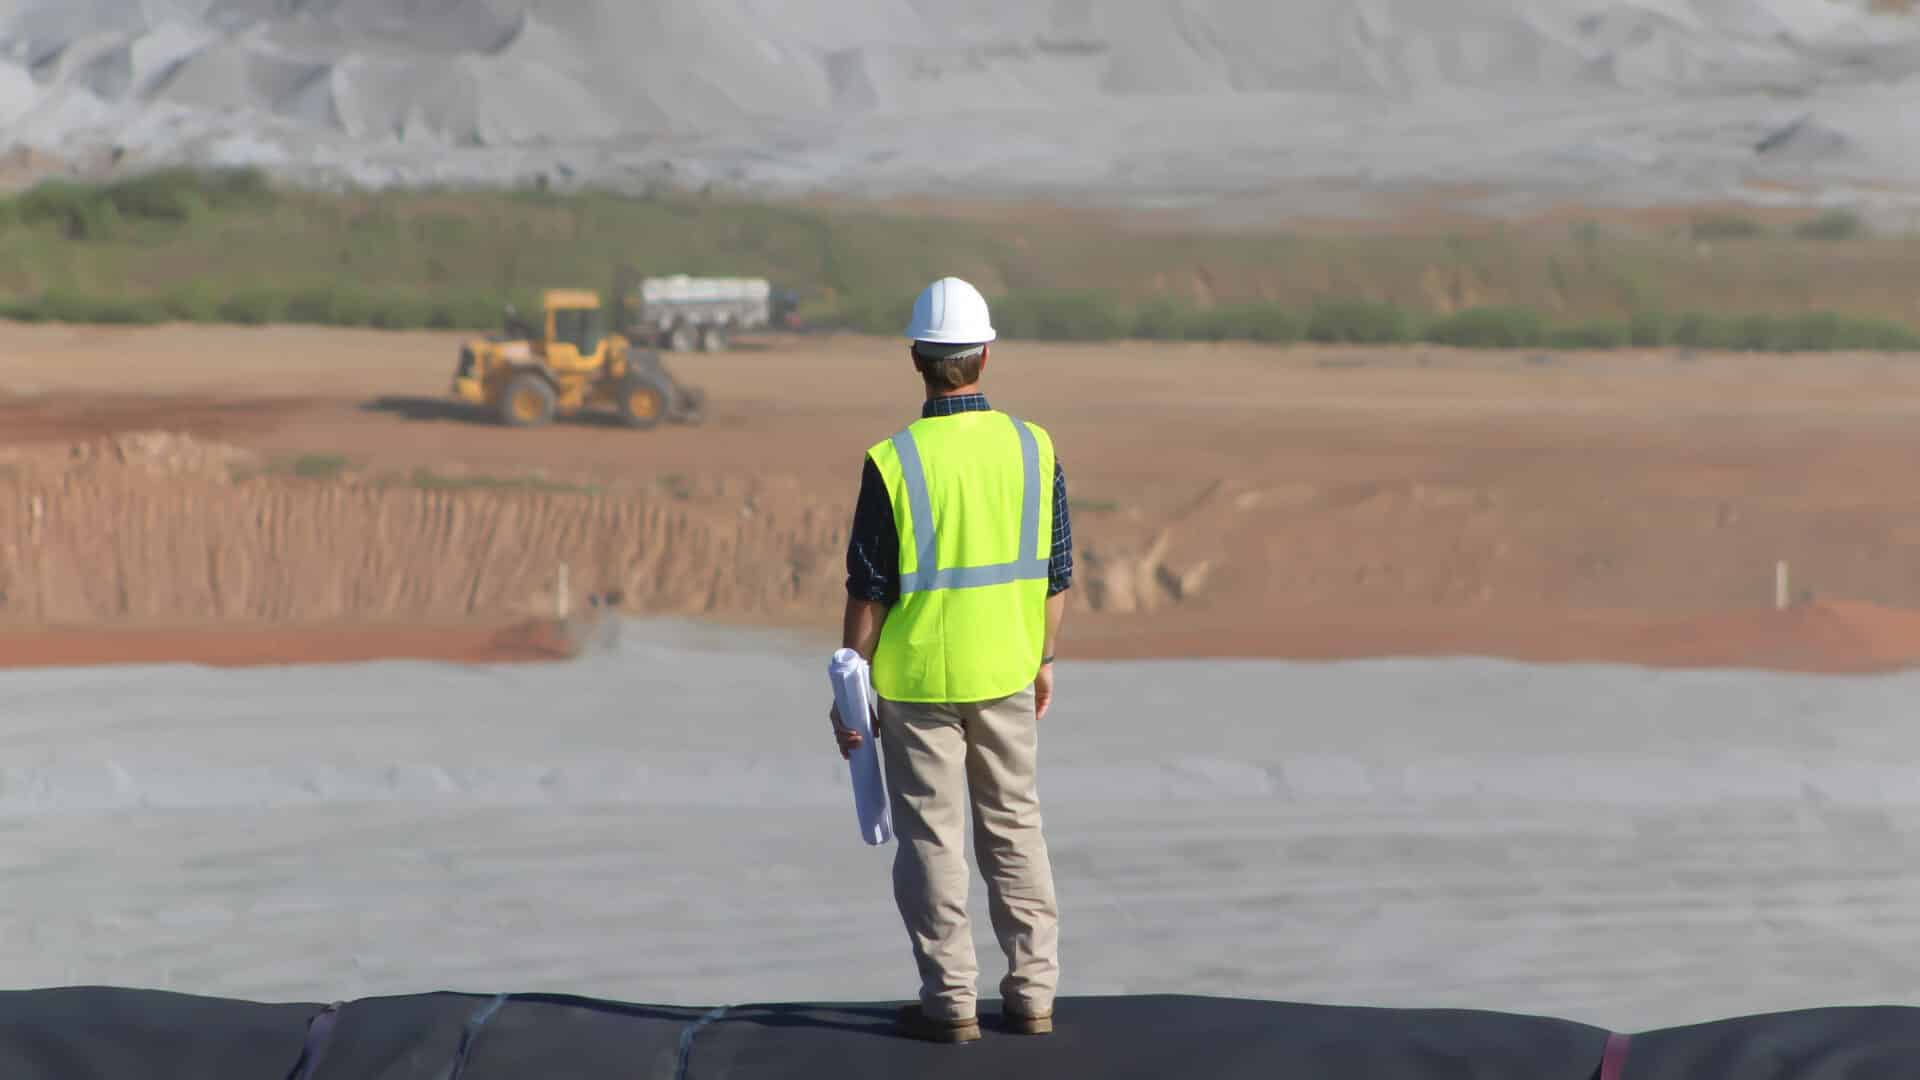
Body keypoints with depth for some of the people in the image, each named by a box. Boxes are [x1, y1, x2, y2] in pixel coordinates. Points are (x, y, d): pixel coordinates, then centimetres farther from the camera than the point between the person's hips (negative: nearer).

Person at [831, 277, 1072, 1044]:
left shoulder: (893, 462, -16)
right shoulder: (1032, 448, -5)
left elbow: (869, 590, -12)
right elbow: (1055, 571, 2)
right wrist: (1043, 659, 16)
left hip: (916, 679, -3)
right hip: (1005, 676, 3)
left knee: (932, 839, 5)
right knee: (1014, 830, 14)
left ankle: (950, 1001, 7)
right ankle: (1031, 992, 15)